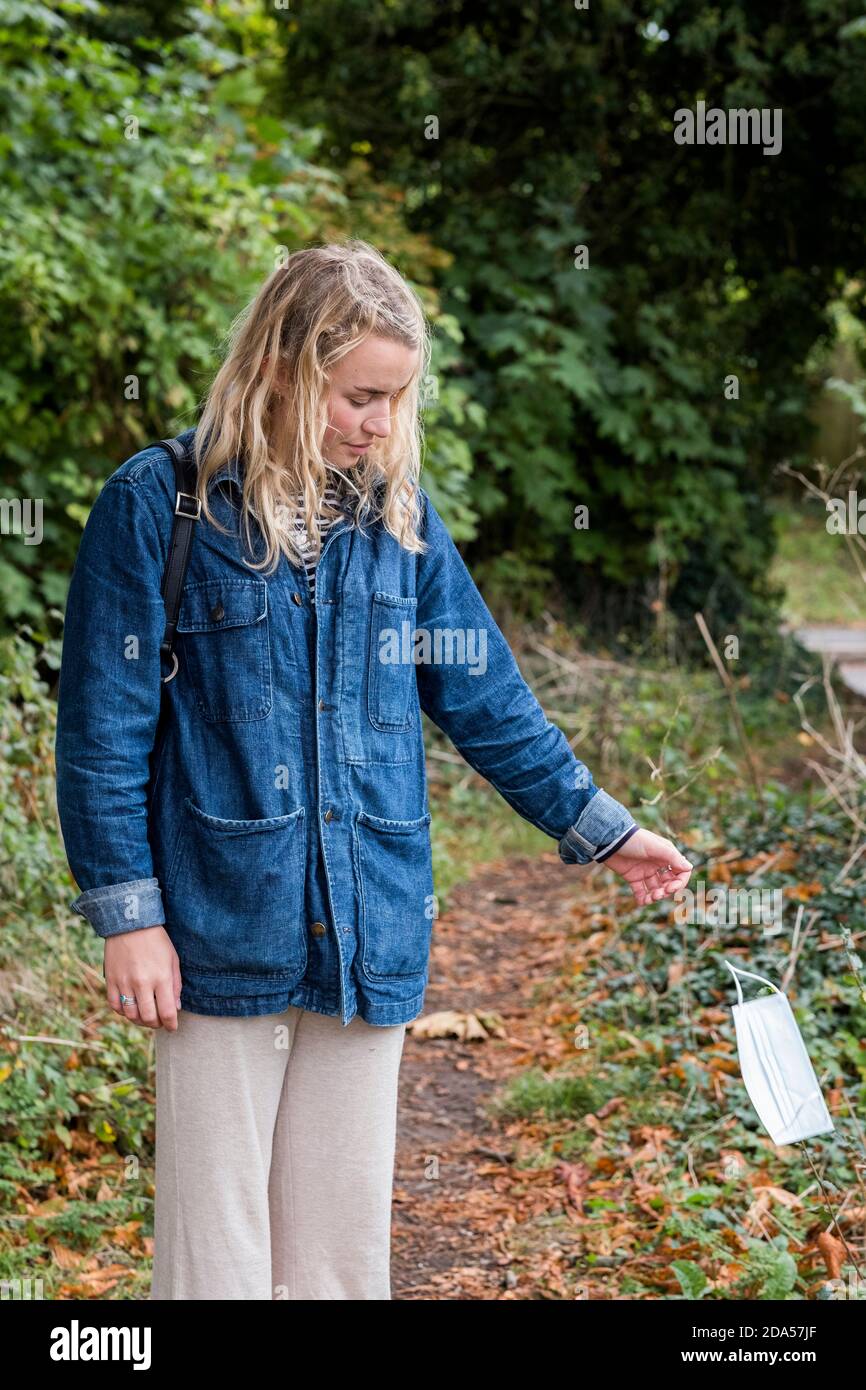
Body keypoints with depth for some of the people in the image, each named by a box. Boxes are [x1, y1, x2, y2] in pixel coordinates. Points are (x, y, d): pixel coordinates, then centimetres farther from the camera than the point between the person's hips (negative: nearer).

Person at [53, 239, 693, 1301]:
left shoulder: (399, 514, 7)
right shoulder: (160, 505, -6)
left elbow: (484, 697, 15)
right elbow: (104, 723, -5)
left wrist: (597, 827, 16)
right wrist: (126, 912, -8)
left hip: (370, 935, 4)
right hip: (222, 932, -4)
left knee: (345, 1248, 11)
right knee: (218, 1249, 4)